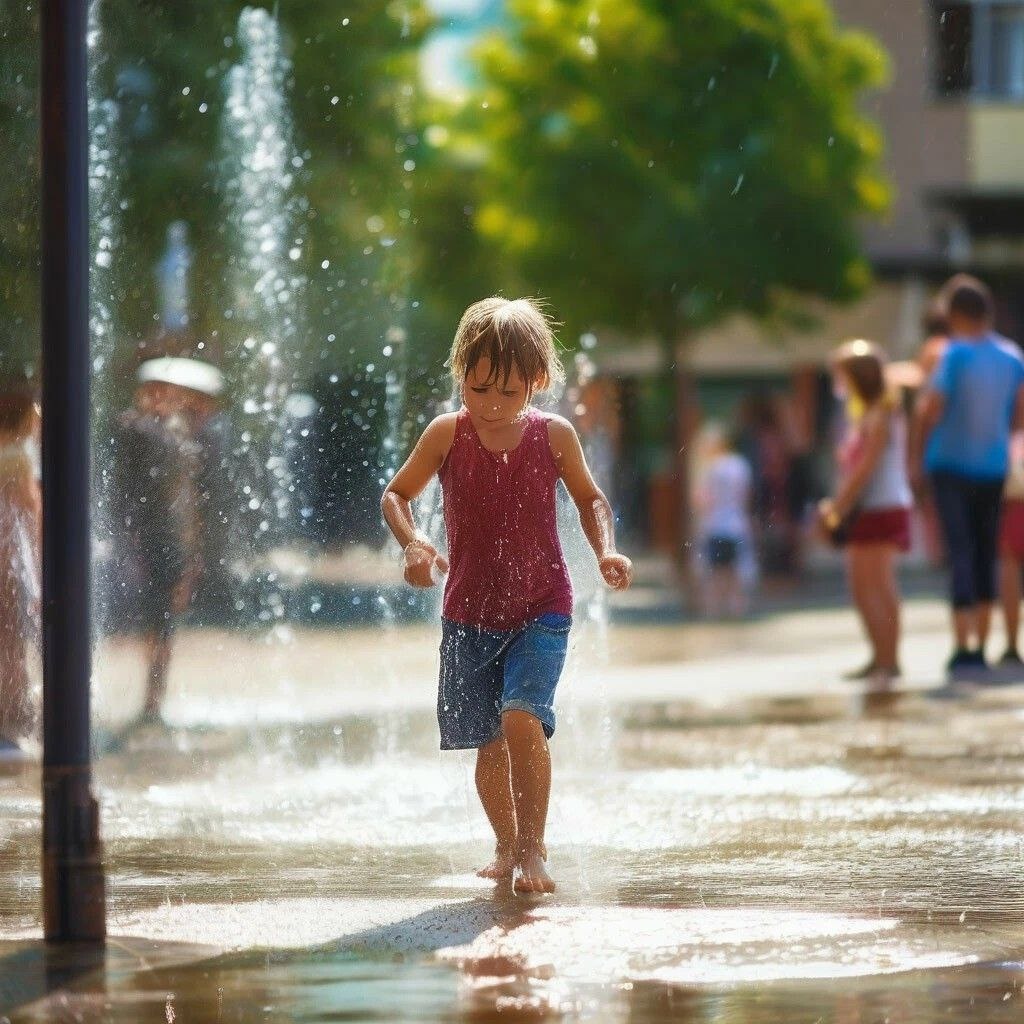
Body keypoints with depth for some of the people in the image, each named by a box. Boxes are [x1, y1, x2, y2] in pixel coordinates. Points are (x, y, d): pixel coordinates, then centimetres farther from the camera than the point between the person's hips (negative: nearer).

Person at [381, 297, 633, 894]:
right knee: (487, 741, 10)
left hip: (542, 610, -2)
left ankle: (532, 847, -11)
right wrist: (413, 542, -18)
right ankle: (507, 845, 32)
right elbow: (397, 495, 2)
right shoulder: (448, 435, -7)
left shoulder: (553, 436, -7)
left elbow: (591, 498, 9)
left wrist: (606, 550, -9)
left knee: (522, 718, -22)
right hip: (470, 614, 2)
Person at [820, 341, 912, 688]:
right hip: (862, 513, 10)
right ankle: (881, 657, 19)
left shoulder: (881, 416, -12)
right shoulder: (862, 416, 15)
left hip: (883, 511, -10)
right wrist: (836, 506, 6)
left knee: (880, 585, -10)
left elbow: (866, 468, -17)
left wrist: (838, 509, -16)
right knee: (861, 587, 13)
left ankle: (890, 661, -11)